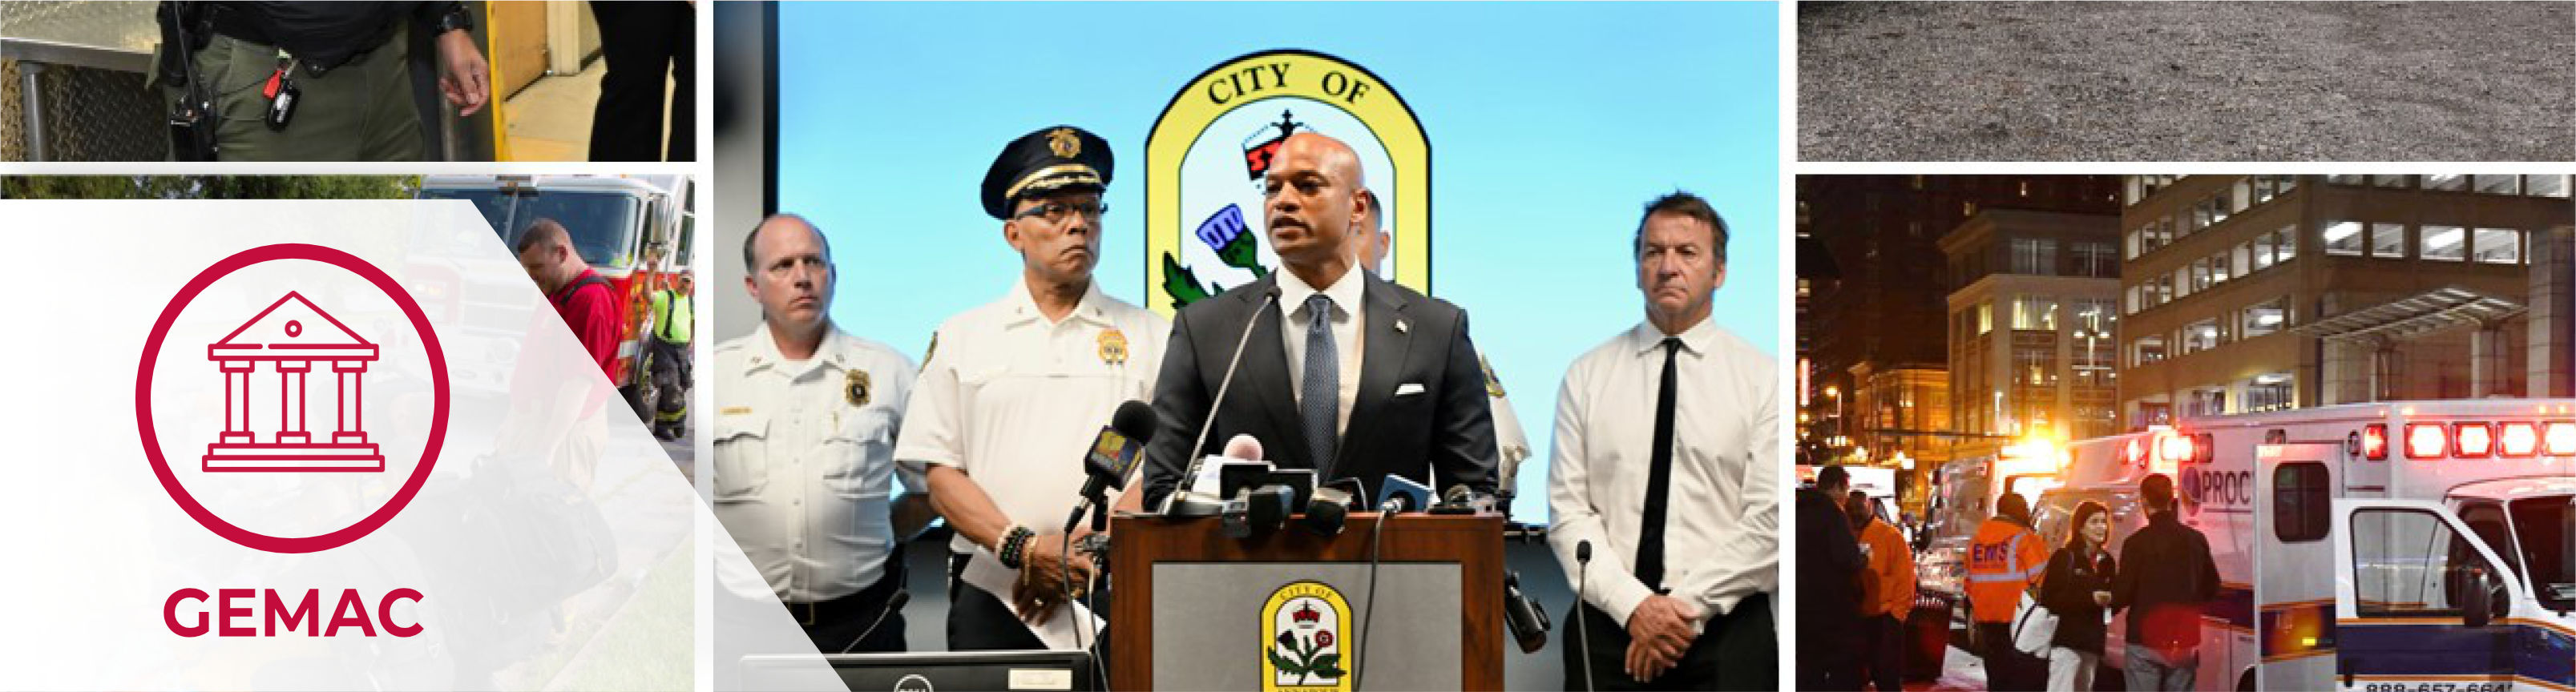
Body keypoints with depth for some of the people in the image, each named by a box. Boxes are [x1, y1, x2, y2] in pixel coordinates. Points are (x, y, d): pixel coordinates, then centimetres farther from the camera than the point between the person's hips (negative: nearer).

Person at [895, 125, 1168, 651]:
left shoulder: (1151, 336, 7)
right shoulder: (961, 337, 10)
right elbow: (939, 470, 4)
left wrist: (1087, 554, -13)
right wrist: (1023, 549, -11)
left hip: (1116, 593, 0)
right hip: (993, 595, 1)